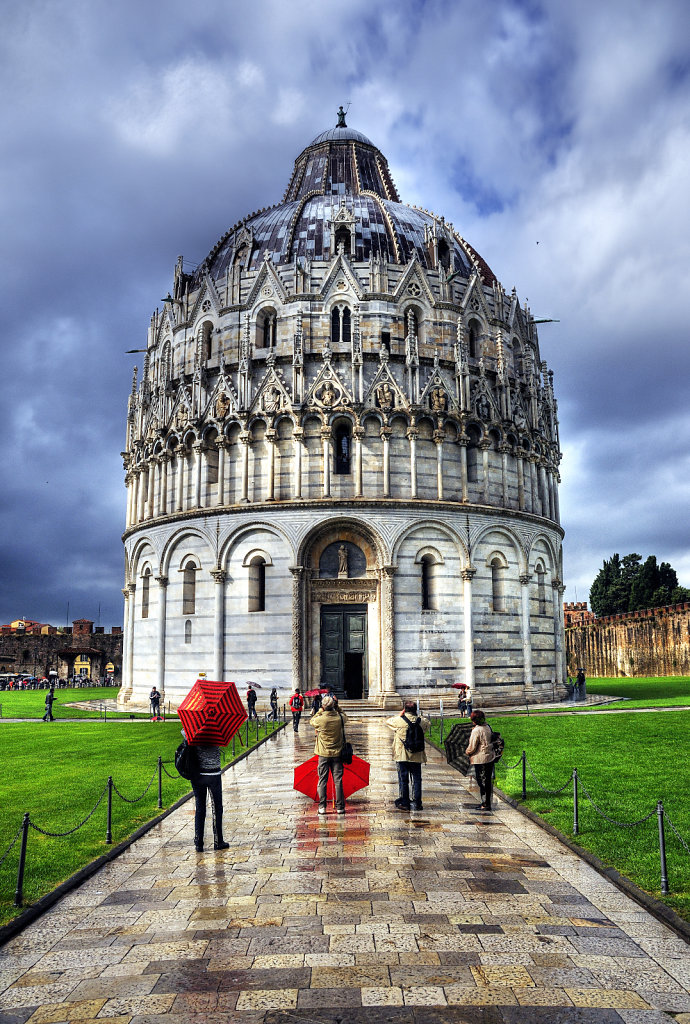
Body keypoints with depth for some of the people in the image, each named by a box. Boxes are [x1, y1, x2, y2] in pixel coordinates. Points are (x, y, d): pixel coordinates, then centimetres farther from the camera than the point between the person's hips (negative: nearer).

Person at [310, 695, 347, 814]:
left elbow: (311, 721, 9)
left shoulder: (320, 719, -15)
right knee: (338, 780, 6)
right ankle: (340, 807, 9)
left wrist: (319, 712, 18)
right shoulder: (340, 718, -9)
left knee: (322, 780, 7)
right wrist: (337, 709, 18)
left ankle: (322, 807, 7)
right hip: (337, 754, 2)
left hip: (323, 754, -1)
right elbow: (345, 717, 17)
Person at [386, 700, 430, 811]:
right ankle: (416, 803, 11)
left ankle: (404, 803, 9)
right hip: (417, 756, 2)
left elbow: (388, 722, 11)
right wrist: (418, 716, 20)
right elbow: (427, 722, 22)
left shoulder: (399, 720, -9)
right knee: (417, 779, 10)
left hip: (402, 756, -2)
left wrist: (399, 715, 16)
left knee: (403, 779, 6)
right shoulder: (420, 721, -2)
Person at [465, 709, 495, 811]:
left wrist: (467, 752, 6)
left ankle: (486, 804, 2)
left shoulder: (476, 731, -18)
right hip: (490, 758, 8)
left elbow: (472, 747, -14)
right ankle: (486, 802, 23)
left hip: (481, 759, -8)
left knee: (482, 782, -1)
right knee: (488, 781, 14)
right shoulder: (488, 727, 5)